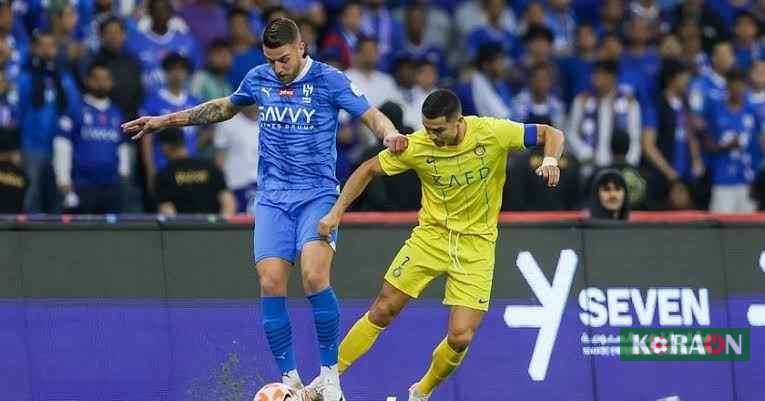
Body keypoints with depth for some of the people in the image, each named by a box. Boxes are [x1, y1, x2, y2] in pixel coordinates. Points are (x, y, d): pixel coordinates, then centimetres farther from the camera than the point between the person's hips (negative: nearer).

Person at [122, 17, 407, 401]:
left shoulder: (328, 80, -5)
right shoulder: (259, 79, 8)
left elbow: (371, 115, -6)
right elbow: (224, 108, 26)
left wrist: (390, 134, -30)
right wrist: (165, 121, 26)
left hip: (317, 196, -4)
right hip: (273, 199, 4)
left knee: (314, 276, -24)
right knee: (271, 283, -12)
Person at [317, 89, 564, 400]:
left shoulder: (493, 132, -17)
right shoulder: (417, 146, -14)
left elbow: (551, 134, -6)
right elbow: (369, 169, -1)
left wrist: (550, 161, -28)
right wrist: (336, 212, -8)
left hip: (476, 243, -1)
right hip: (431, 236, 1)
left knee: (461, 337, -9)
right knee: (382, 312, -3)